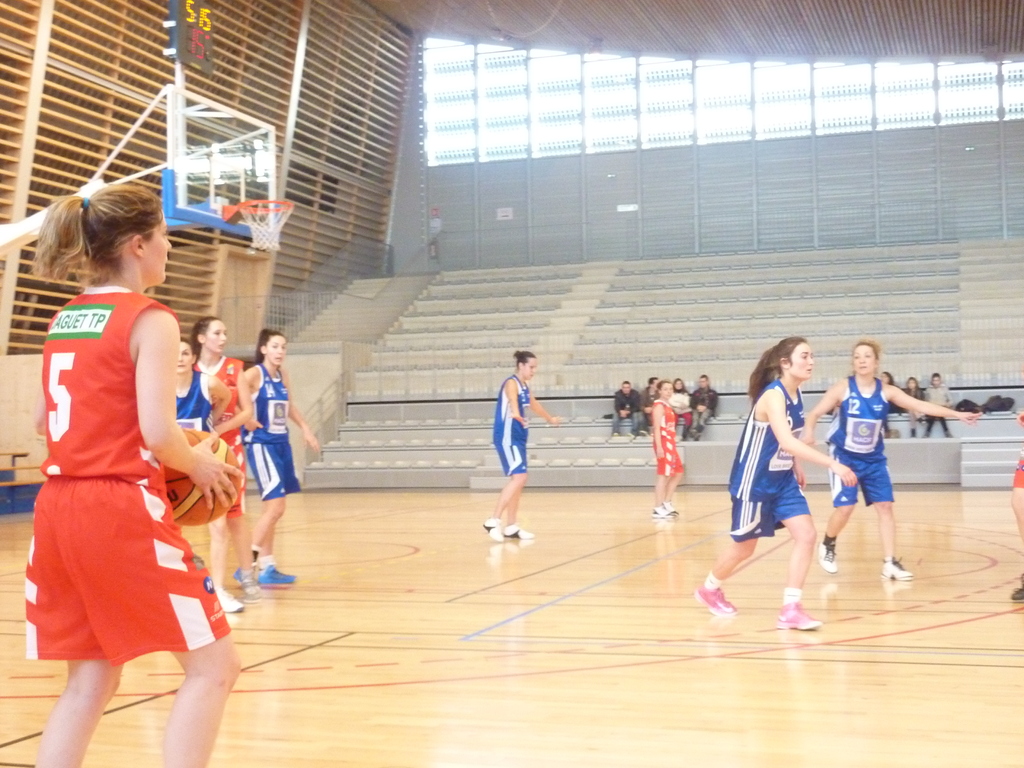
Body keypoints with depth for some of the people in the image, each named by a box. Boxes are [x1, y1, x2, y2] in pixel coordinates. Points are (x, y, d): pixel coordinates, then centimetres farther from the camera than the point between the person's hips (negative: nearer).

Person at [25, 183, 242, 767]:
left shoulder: (64, 320, 14)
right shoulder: (151, 319, -9)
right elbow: (158, 434, -17)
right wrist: (201, 466, 1)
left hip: (58, 508, 8)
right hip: (122, 510, -8)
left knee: (93, 677, 16)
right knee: (213, 665, 2)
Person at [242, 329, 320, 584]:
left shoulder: (283, 376, 9)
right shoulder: (254, 374, -13)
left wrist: (305, 428, 20)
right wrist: (245, 419, -19)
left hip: (281, 443, 8)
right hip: (260, 444, -8)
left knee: (271, 508, 11)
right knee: (275, 507, -13)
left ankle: (267, 567, 19)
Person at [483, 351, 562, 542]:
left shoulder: (525, 386, 14)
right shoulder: (511, 383, -14)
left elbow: (534, 404, 34)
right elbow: (512, 399, -38)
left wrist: (550, 418, 50)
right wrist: (516, 414, -61)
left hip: (518, 437, 10)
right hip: (507, 437, -10)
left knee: (517, 480, 11)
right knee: (519, 477, -19)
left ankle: (511, 528, 17)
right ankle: (493, 521, -19)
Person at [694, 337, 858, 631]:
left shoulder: (796, 394, 1)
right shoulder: (773, 395, -26)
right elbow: (786, 441, -40)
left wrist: (796, 466, 14)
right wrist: (833, 464, -44)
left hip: (783, 480, 8)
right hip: (754, 482, -8)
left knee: (806, 536, -6)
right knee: (745, 547, 8)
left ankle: (790, 610, -1)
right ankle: (709, 589, 36)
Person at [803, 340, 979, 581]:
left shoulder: (886, 391, -6)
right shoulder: (843, 388, -13)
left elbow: (921, 406, -9)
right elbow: (815, 413, -14)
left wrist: (957, 414, -17)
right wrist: (809, 431, -36)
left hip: (874, 459, 3)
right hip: (844, 457, -3)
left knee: (885, 507, -3)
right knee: (845, 508, -10)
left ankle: (890, 563, 2)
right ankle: (827, 546, 19)